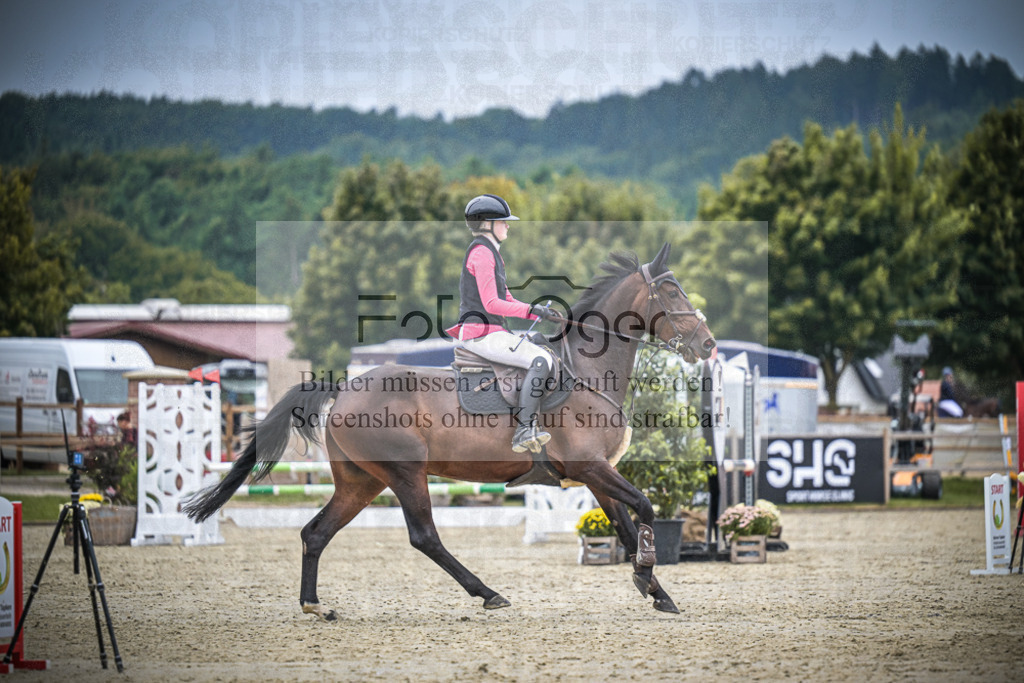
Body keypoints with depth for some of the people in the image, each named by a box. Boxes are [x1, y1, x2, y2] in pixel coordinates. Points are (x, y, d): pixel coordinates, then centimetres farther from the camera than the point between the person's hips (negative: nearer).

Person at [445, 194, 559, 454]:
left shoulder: (490, 252, 19)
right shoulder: (481, 253, -13)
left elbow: (505, 299, 20)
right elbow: (491, 304, -21)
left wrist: (540, 313, 8)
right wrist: (532, 310, -20)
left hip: (492, 331, 11)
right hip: (482, 333, -11)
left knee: (545, 353, 17)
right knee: (541, 362, -23)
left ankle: (533, 424, 13)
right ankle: (523, 432, -27)